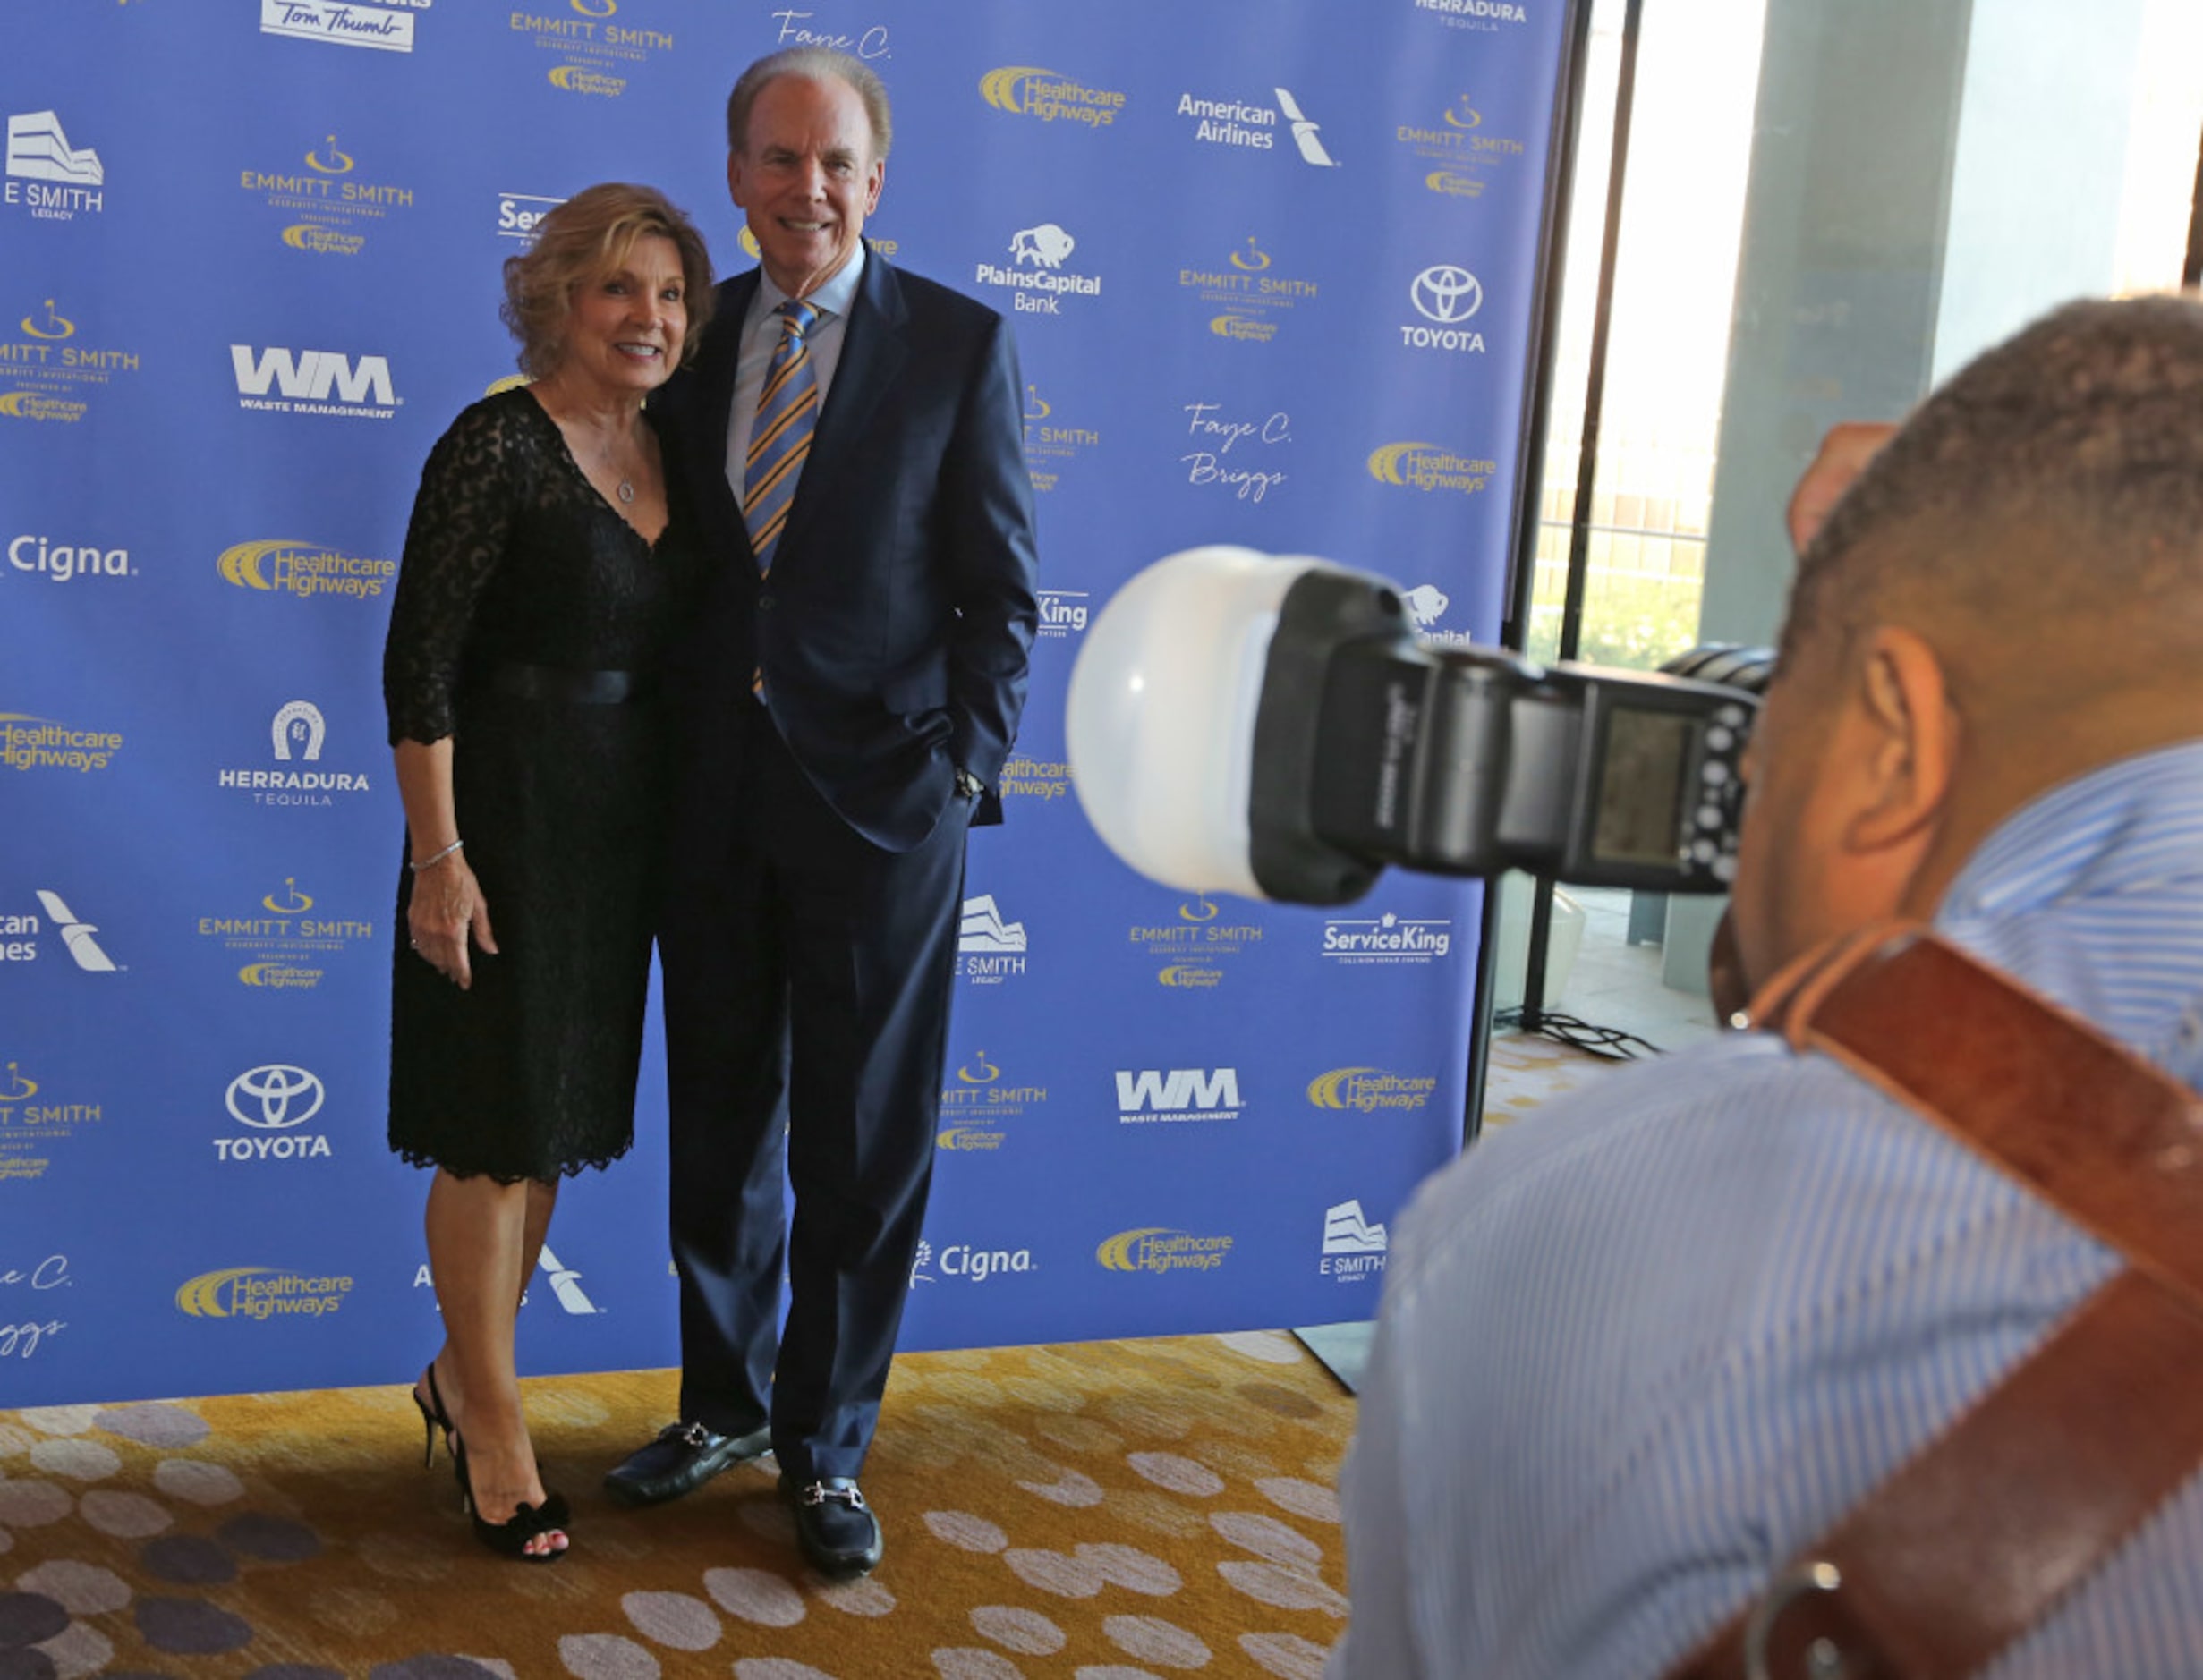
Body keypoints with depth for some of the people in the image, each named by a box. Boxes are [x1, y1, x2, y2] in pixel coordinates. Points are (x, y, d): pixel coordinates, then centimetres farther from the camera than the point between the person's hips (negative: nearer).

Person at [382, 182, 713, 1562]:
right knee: (498, 1126, 3)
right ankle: (495, 1432, 20)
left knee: (561, 1112, 16)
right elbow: (421, 667, -15)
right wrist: (439, 858, -18)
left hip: (624, 824, 7)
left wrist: (683, 818, 11)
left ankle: (466, 1371, 35)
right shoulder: (499, 444, -13)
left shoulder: (667, 454, 8)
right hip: (507, 815, -7)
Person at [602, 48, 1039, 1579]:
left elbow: (1003, 589, -3)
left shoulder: (962, 345, -2)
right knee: (719, 1122, 14)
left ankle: (826, 1446, 23)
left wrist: (964, 771, -11)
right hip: (713, 796, 4)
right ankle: (725, 1404, 33)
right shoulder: (693, 337, 8)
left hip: (879, 797, -3)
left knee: (864, 1145, 5)